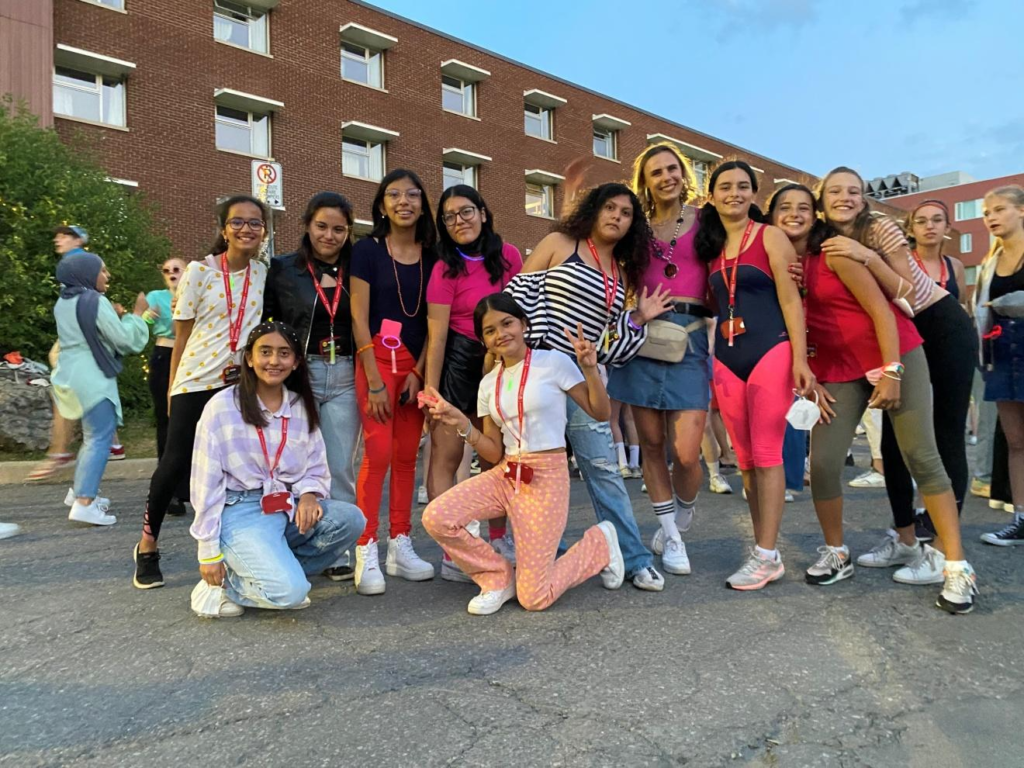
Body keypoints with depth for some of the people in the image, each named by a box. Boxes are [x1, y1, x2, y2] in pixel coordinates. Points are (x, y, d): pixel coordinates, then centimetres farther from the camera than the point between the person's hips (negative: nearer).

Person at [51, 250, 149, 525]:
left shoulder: (64, 303, 14)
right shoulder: (96, 302, -14)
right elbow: (124, 339, -14)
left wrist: (113, 316, 17)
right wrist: (136, 314, -2)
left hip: (71, 377, 10)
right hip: (92, 379, -10)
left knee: (92, 437, 20)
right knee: (100, 439, -10)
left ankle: (81, 492, 25)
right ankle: (84, 503, -16)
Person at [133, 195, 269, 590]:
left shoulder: (265, 274, 3)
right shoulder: (199, 272, -5)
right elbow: (182, 334, -1)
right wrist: (172, 388, 2)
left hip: (243, 382, 3)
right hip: (196, 381, -2)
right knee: (176, 463, -2)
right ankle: (147, 544, 18)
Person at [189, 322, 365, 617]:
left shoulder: (302, 407, 7)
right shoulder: (222, 407, -6)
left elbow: (317, 469, 12)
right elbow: (206, 484, -5)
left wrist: (309, 494, -13)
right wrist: (209, 553, -5)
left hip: (290, 508, 5)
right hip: (240, 512, -5)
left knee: (350, 519, -24)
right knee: (290, 592, -26)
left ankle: (273, 569, -4)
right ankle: (229, 582, 5)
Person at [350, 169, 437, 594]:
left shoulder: (431, 256, 8)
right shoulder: (367, 250, -2)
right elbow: (359, 317, -6)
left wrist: (417, 372, -3)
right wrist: (375, 381, -12)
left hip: (417, 363, 4)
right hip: (377, 359, -4)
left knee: (406, 456, 6)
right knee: (378, 452, -12)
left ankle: (400, 546, 15)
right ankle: (366, 552, -4)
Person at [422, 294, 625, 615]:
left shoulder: (554, 362, -4)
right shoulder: (488, 384, 9)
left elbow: (601, 413, 0)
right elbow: (495, 453, 8)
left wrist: (590, 368, -14)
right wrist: (461, 423, -6)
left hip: (546, 478, -5)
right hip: (504, 475, 5)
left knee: (534, 599, -6)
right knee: (435, 518, -19)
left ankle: (600, 542, 21)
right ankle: (498, 578, 7)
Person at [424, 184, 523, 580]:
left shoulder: (508, 255, 2)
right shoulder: (446, 269, -10)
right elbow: (436, 337, -13)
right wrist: (431, 393, -16)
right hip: (458, 362, -5)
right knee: (446, 459, -4)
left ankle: (499, 538, 31)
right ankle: (452, 556, 1)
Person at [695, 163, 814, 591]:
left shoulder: (770, 237, 1)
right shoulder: (710, 247, 15)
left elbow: (790, 300, -5)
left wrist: (800, 359, -14)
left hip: (770, 351, -5)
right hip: (726, 358, 5)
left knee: (766, 453, -6)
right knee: (746, 459, 6)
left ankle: (766, 556, 0)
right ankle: (765, 554, 14)